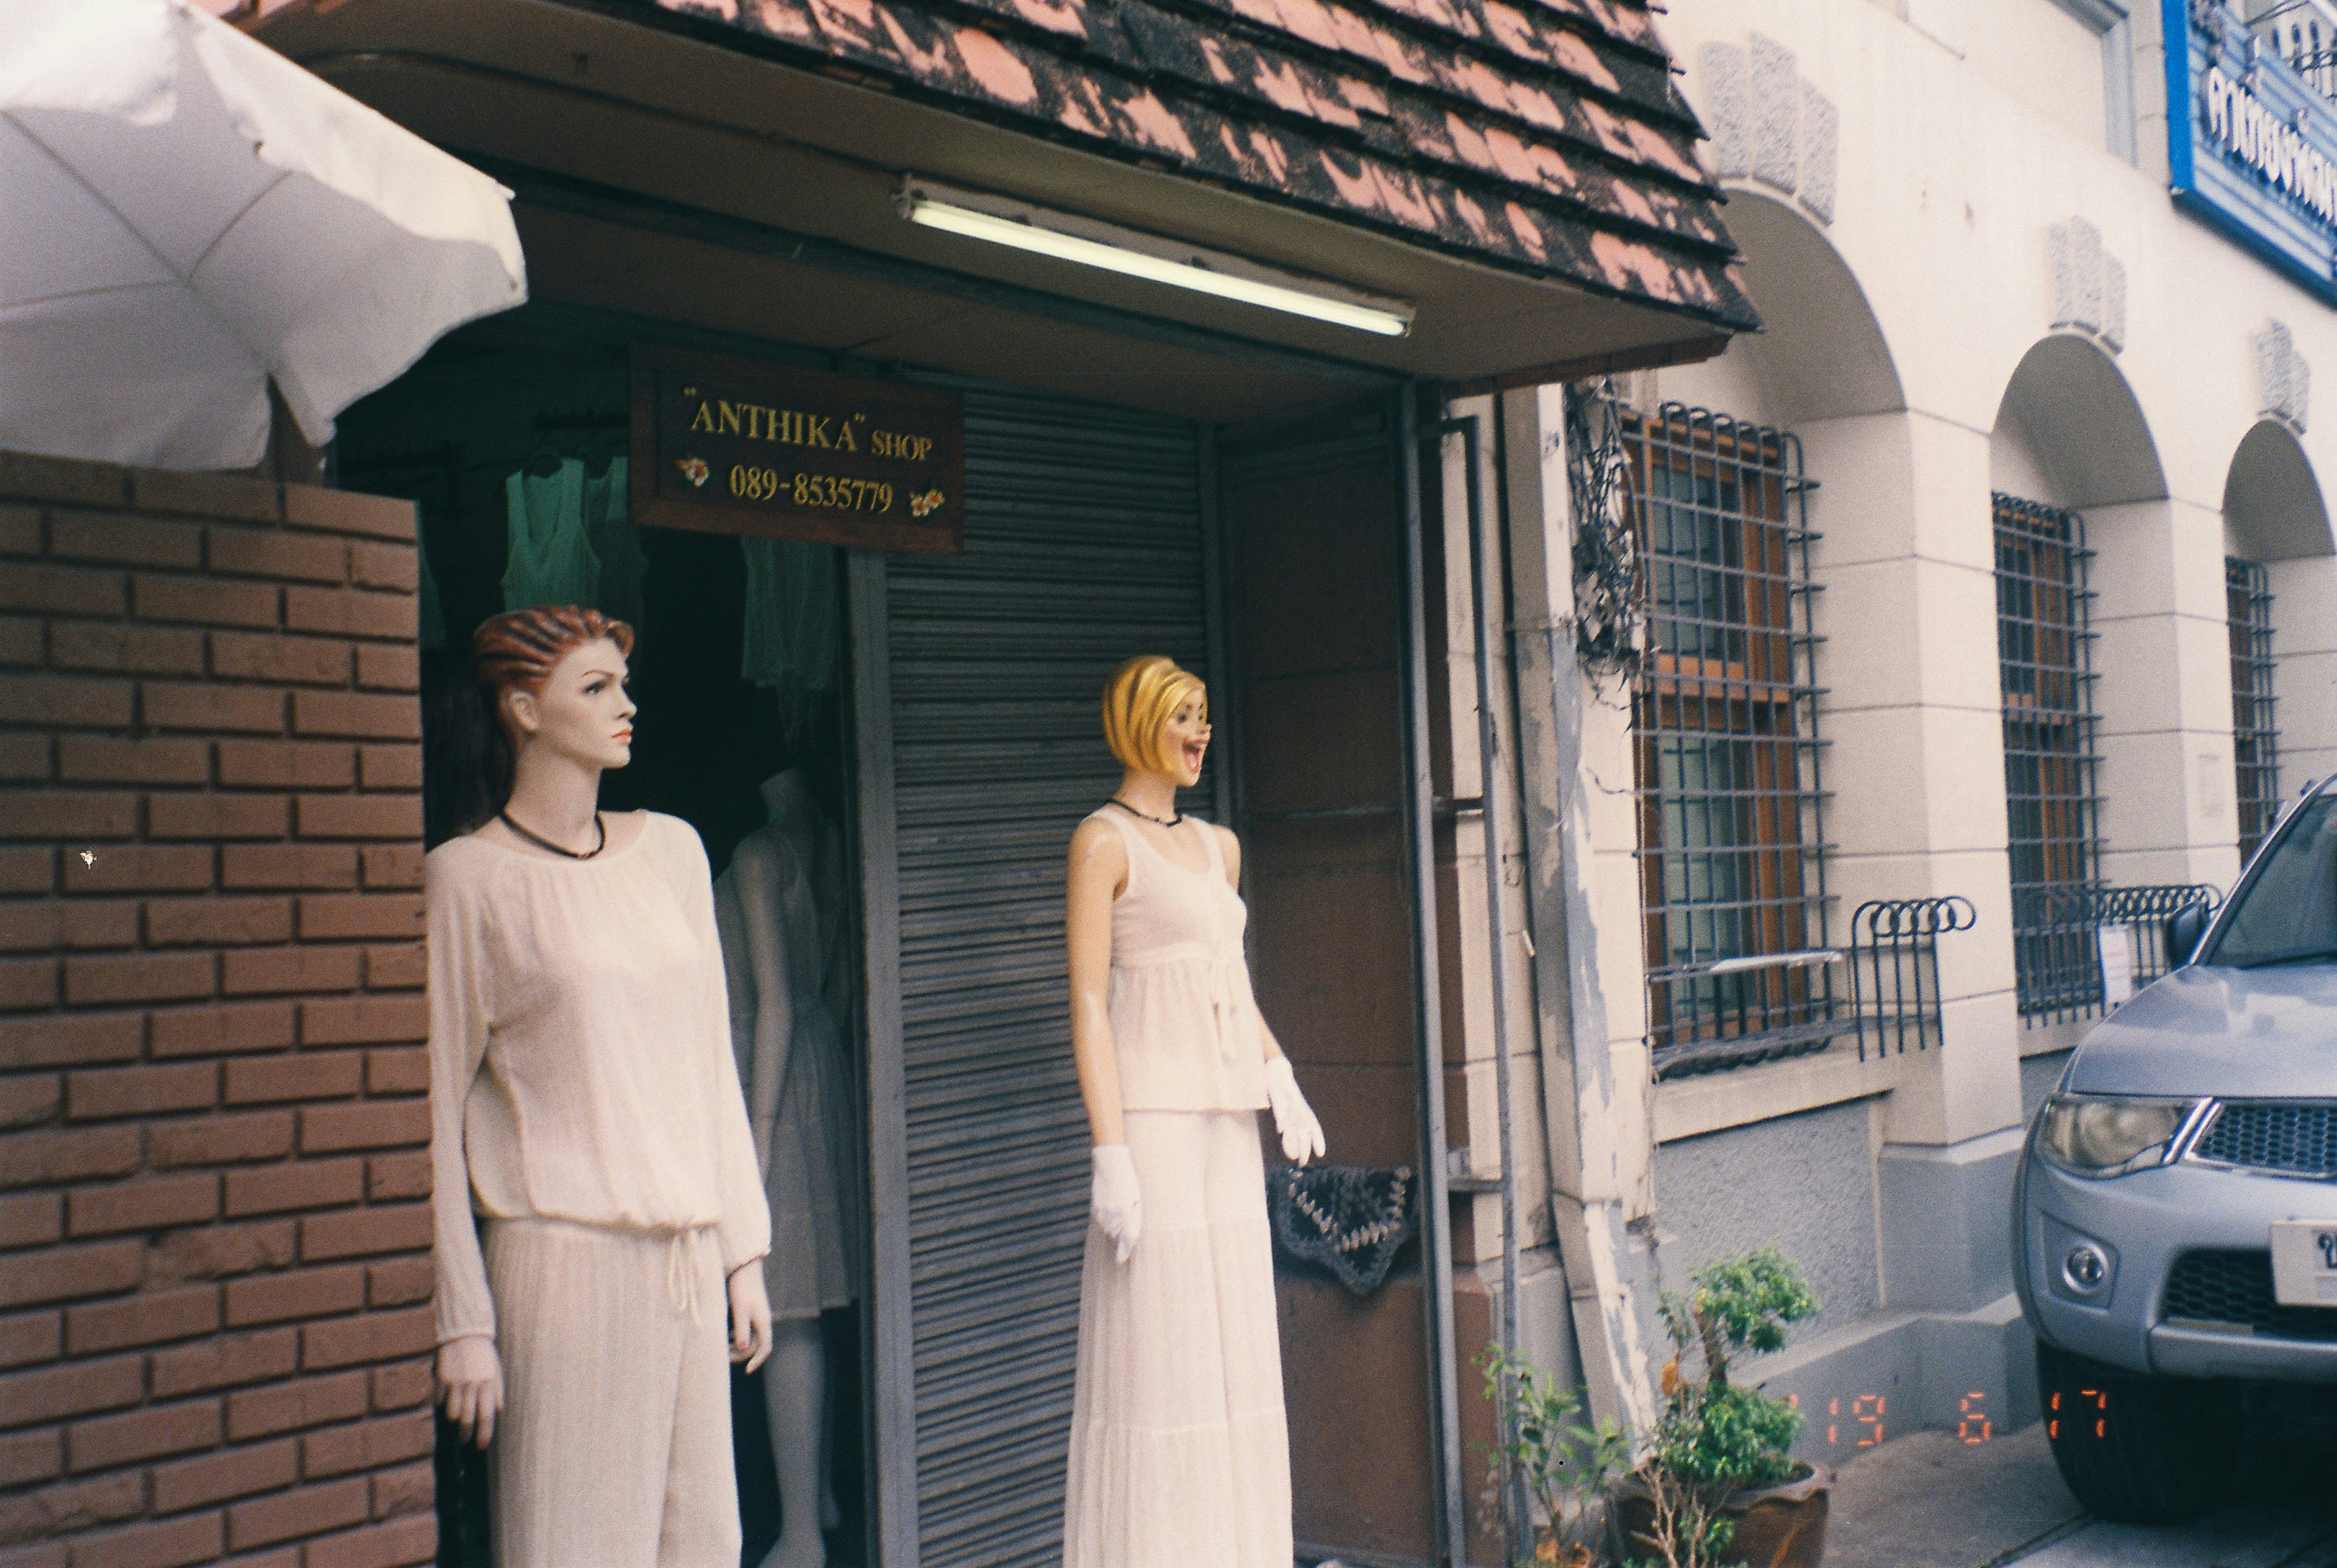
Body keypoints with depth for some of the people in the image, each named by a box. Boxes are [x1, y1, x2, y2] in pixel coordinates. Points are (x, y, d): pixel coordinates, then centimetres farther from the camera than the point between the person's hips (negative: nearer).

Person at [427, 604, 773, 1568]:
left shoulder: (671, 849, 11)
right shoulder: (468, 879, -5)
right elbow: (435, 1112, -5)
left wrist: (742, 1252, 12)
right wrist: (463, 1322, -9)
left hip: (689, 1260, 5)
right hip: (563, 1258, -5)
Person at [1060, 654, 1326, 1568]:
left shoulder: (1219, 846, 17)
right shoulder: (1103, 842, -5)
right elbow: (1089, 1004, -10)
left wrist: (1280, 1076, 8)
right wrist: (1110, 1153, -16)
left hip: (1229, 1116, 7)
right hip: (1154, 1108, -7)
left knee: (1240, 1346, 9)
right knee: (1156, 1351, -5)